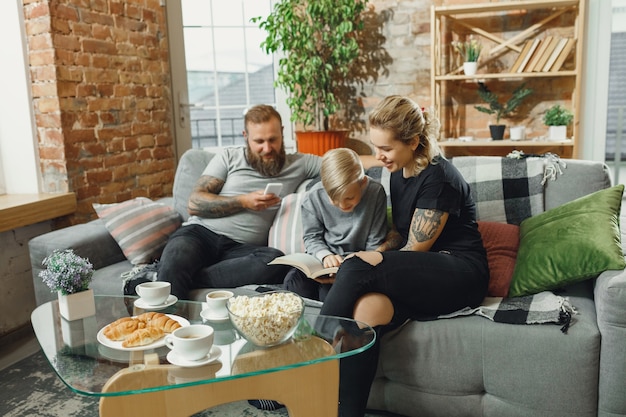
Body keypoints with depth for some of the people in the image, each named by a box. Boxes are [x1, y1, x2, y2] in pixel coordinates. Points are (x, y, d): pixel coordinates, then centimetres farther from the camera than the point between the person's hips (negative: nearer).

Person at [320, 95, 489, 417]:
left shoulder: (438, 178, -15)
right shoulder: (399, 173, 11)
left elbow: (415, 249, -13)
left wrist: (365, 264, -5)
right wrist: (377, 256, -1)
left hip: (461, 273, -7)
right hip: (420, 276, 7)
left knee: (357, 268, -29)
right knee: (366, 309, -30)